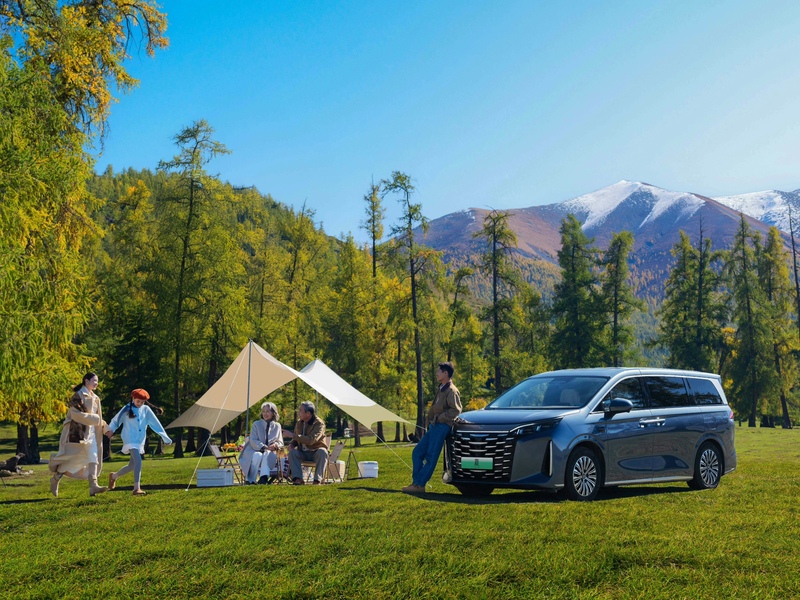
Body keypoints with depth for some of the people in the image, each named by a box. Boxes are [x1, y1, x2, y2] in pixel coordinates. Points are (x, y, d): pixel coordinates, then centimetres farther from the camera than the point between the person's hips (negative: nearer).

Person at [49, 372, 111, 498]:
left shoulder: (95, 398, 15)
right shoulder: (78, 396, -9)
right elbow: (76, 414, -19)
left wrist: (105, 427, 10)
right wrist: (93, 418, -19)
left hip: (91, 433, 7)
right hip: (77, 432, -7)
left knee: (93, 458, -6)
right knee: (71, 458, -3)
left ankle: (93, 486, -14)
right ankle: (55, 479, 20)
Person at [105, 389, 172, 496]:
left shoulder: (146, 409, 5)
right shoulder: (127, 409, -2)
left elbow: (156, 424, 7)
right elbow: (116, 420, 11)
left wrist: (165, 438, 7)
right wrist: (111, 429, 5)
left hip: (140, 441, 5)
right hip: (130, 440, -5)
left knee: (132, 466, 12)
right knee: (138, 461, -23)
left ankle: (113, 476, 39)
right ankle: (137, 489, -26)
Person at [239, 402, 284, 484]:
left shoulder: (277, 426, 11)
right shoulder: (256, 424, 4)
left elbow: (280, 442, 11)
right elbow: (253, 441, -7)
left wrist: (276, 445, -15)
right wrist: (264, 447, -24)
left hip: (269, 453, 1)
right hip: (254, 451, -1)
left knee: (267, 454, -35)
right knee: (257, 456, -37)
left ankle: (264, 478, -51)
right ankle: (250, 480, -26)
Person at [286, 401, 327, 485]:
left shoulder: (319, 423, -15)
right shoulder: (299, 422, 5)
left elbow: (311, 440, -29)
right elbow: (296, 439, 21)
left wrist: (293, 435, -26)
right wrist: (292, 444, -4)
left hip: (316, 452, -5)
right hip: (303, 453, 5)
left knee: (322, 452, -37)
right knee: (292, 452, -25)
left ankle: (317, 479, -37)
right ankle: (298, 479, -32)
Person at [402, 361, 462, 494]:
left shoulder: (451, 391, -11)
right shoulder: (441, 389, 19)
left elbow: (456, 410, -20)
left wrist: (439, 418, -16)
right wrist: (430, 421, 15)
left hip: (441, 427, -10)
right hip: (433, 427, 10)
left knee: (431, 457, -8)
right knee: (417, 452, 8)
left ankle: (419, 485, -7)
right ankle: (416, 482, 9)